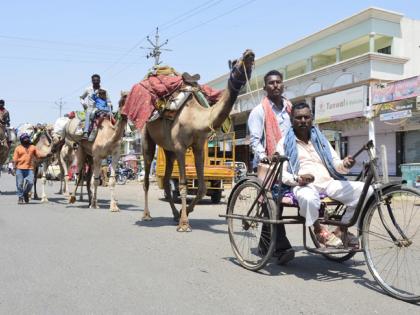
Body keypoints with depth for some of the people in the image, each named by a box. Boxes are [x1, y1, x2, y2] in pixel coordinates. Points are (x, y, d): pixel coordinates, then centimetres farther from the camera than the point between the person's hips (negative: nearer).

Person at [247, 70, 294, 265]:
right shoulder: (259, 111, -1)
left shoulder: (290, 108, 17)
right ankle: (282, 248, -13)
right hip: (266, 164, -5)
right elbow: (254, 140, -9)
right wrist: (263, 156, -26)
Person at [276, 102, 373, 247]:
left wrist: (344, 165, -9)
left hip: (328, 183, 5)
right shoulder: (285, 142, 9)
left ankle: (341, 229, 1)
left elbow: (335, 163, 15)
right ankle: (319, 229, -10)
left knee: (365, 190, -16)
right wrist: (297, 179, -21)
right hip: (303, 186, -5)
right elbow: (280, 172, -1)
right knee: (309, 198, -42)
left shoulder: (320, 139, 22)